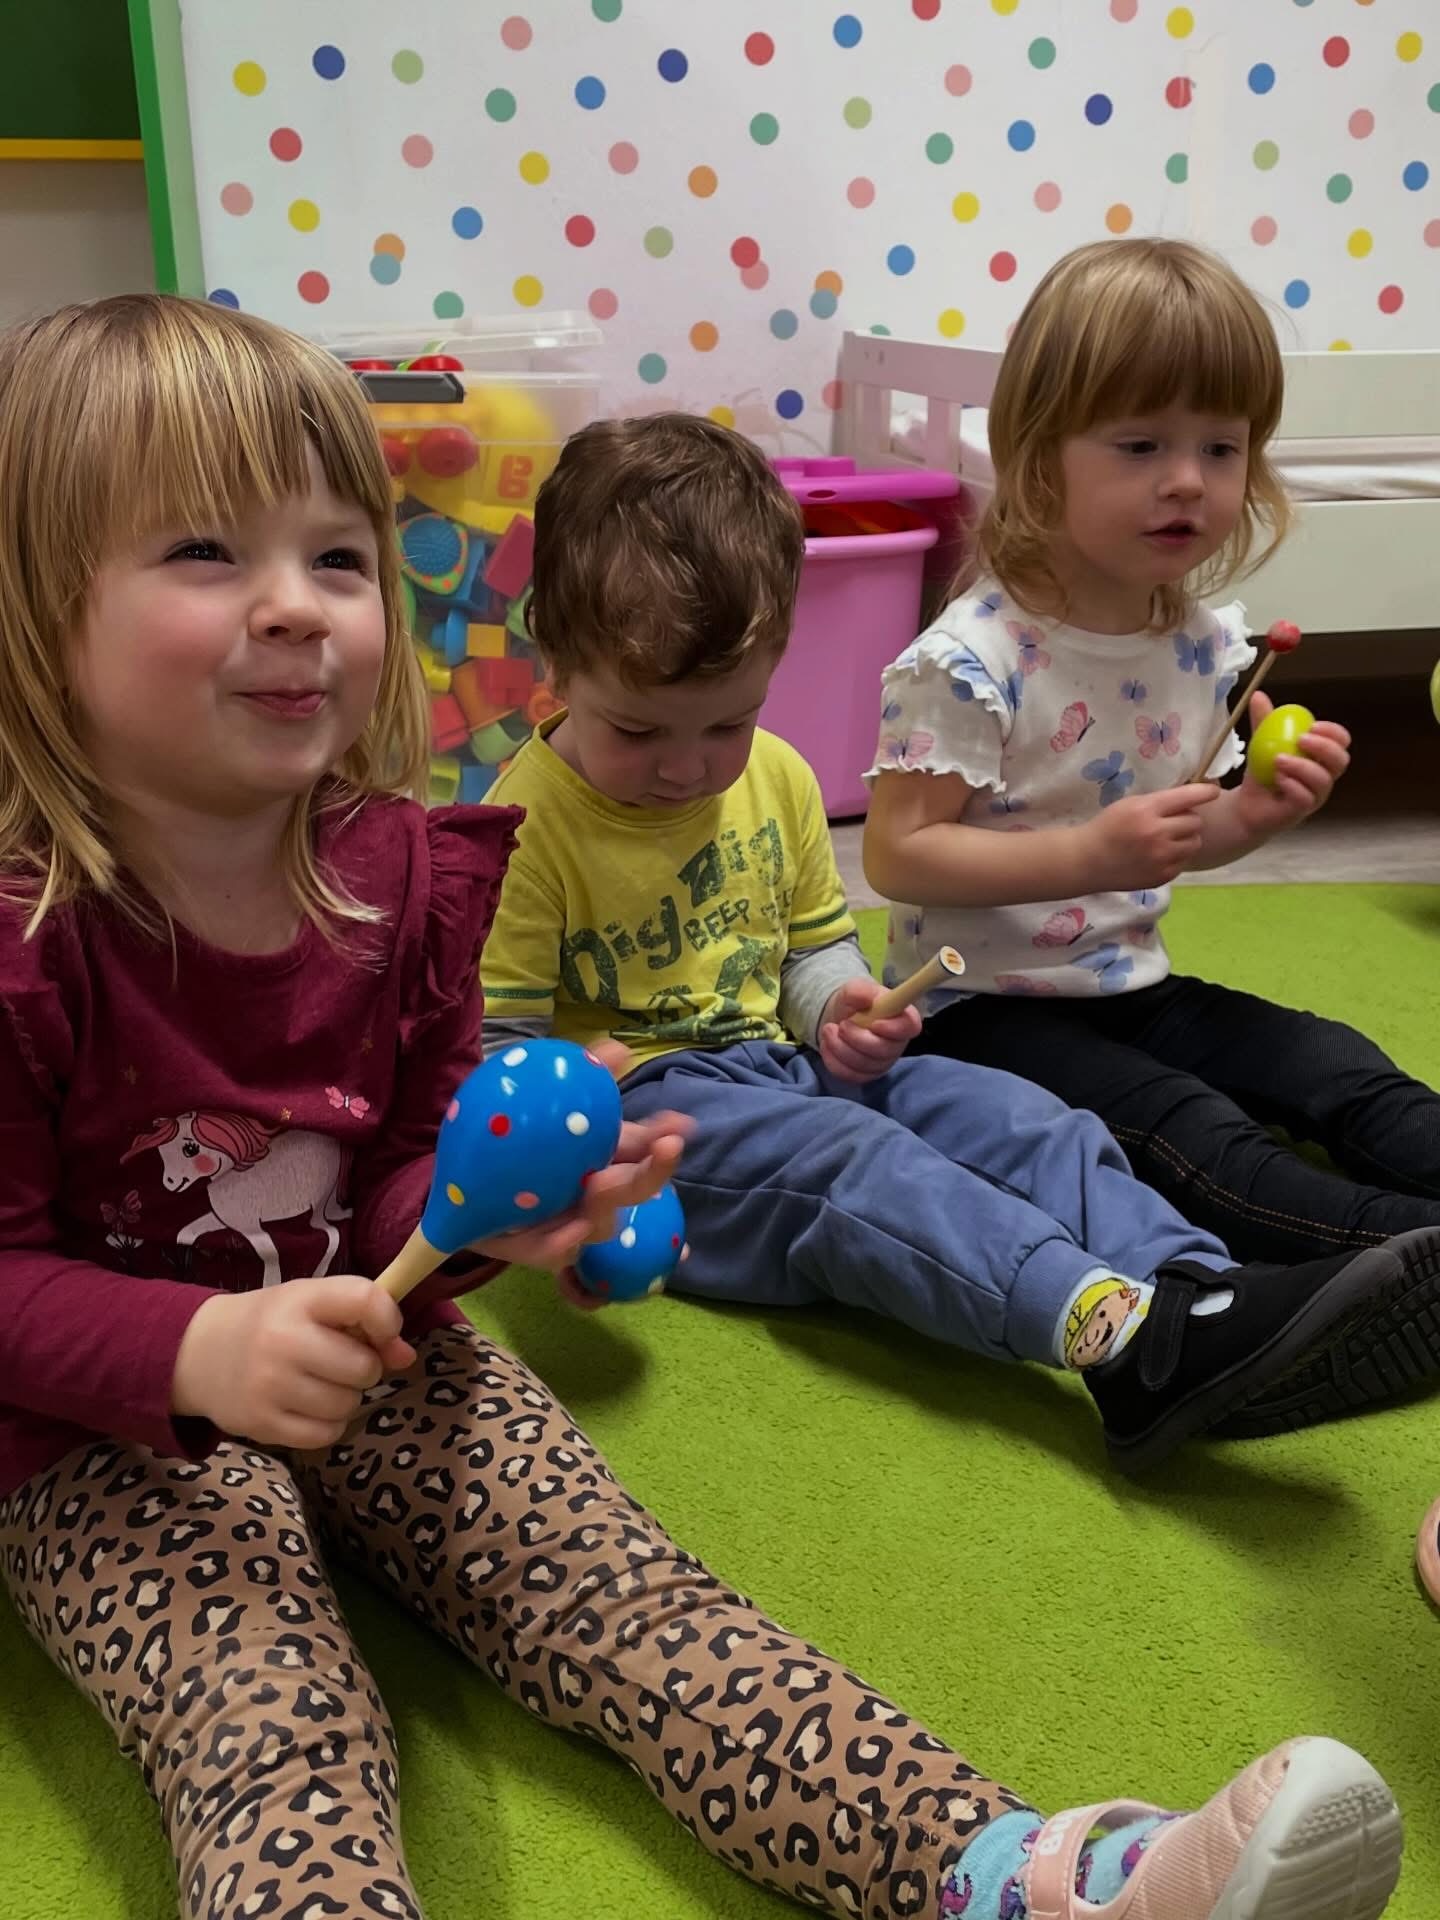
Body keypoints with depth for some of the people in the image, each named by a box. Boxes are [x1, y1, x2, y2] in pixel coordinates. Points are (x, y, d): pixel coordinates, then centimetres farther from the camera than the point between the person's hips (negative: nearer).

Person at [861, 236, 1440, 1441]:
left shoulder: (1208, 646, 2)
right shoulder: (972, 661, -22)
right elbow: (897, 854, -23)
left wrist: (1250, 817, -8)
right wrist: (1089, 855, -32)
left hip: (1133, 986, 8)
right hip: (987, 1010, -7)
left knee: (1342, 1070, -6)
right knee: (1201, 1141, -24)